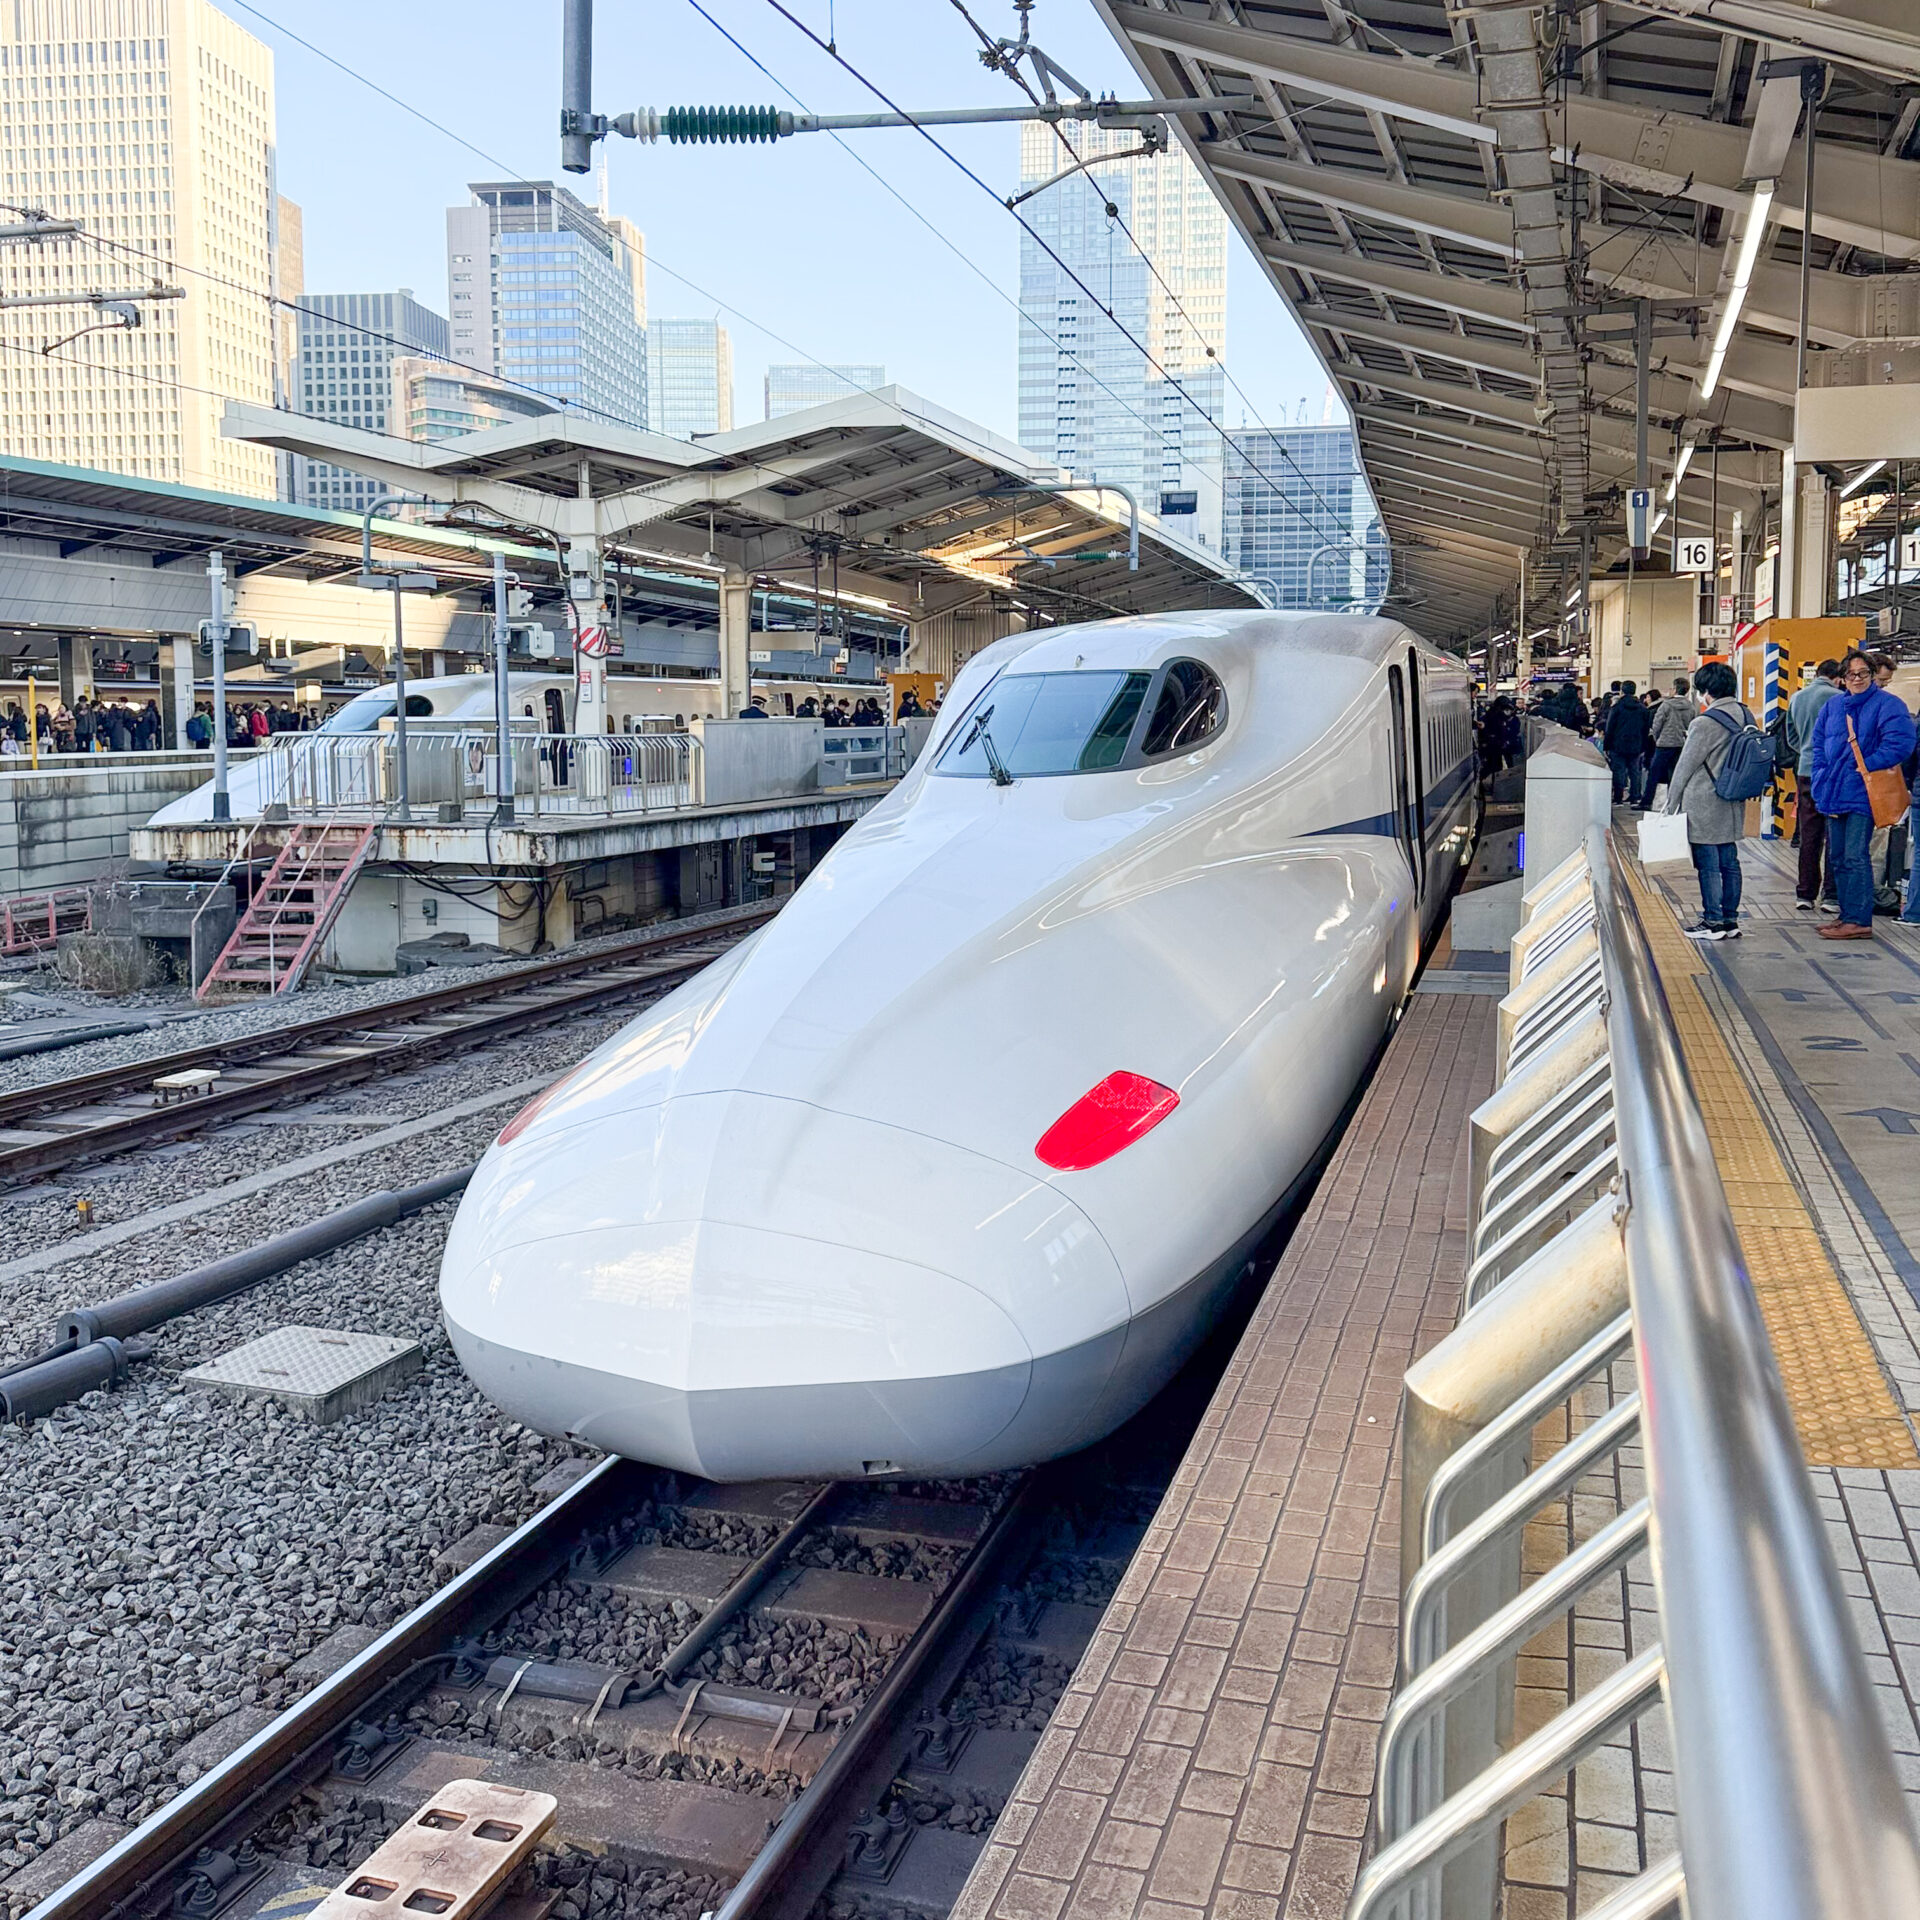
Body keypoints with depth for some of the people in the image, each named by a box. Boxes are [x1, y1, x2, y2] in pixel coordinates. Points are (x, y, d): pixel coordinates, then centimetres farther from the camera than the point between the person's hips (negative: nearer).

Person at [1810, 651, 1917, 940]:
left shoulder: (1886, 704, -5)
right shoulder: (1832, 707, 13)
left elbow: (1900, 742, -16)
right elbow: (1819, 744, 18)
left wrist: (1867, 766, -17)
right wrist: (1823, 780, 5)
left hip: (1862, 794, -7)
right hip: (1834, 794, 7)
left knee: (1855, 857, -10)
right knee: (1838, 858, 11)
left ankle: (1859, 921, -8)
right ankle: (1847, 916, 21)